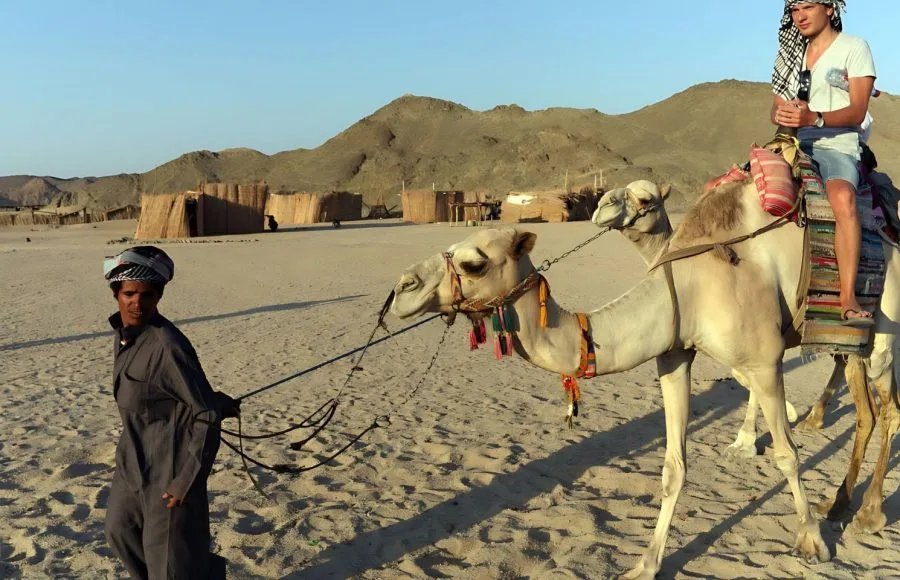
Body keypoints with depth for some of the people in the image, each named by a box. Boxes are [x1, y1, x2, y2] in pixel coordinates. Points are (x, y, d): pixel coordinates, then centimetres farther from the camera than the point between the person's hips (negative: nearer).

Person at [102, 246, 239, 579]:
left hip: (168, 470, -9)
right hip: (132, 462, 9)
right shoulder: (125, 333, -1)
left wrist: (187, 480, -21)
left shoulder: (166, 345, -25)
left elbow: (207, 415, -22)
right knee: (120, 534, 27)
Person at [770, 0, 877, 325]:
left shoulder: (854, 48, 3)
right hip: (790, 145, 6)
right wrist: (780, 114, -9)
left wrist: (815, 118, -26)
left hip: (837, 147, -5)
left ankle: (848, 299, -39)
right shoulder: (791, 53, 19)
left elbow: (857, 112, -7)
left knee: (843, 197, -37)